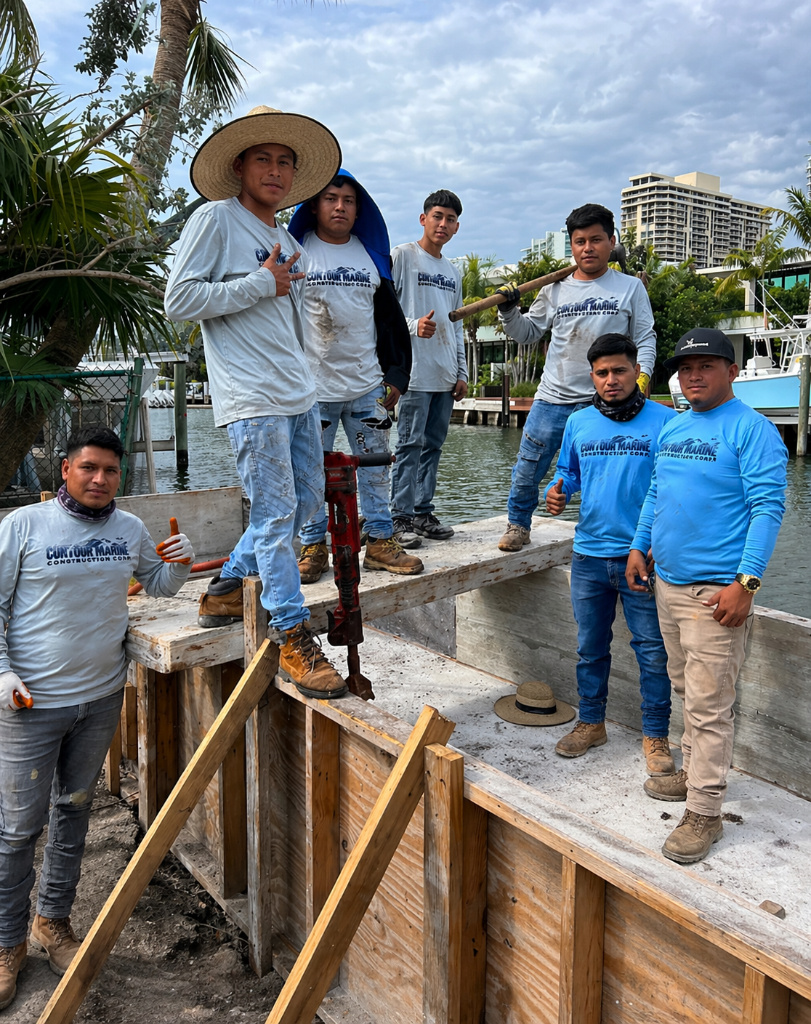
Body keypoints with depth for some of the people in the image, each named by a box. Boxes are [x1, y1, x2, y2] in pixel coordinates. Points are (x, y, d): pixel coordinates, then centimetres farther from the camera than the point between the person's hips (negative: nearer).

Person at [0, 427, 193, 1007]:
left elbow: (160, 585, 17)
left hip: (102, 696, 4)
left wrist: (180, 563, -5)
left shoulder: (130, 530, 3)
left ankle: (54, 921, 36)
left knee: (75, 808, 18)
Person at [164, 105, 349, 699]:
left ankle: (228, 588, 29)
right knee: (276, 513, -8)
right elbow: (179, 300, -13)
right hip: (252, 397, -9)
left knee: (308, 500, 13)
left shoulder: (288, 240, 19)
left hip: (299, 393, 9)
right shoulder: (215, 219, -3)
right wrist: (261, 284, -11)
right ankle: (297, 639, 1)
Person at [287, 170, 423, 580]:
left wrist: (397, 375, 9)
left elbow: (392, 320, 16)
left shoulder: (372, 255, 12)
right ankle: (313, 547, 14)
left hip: (367, 386, 3)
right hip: (313, 387, -3)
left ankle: (380, 541, 18)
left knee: (376, 468, 7)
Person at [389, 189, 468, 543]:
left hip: (446, 376, 7)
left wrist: (461, 372, 17)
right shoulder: (402, 255, 1)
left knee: (433, 445, 8)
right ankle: (402, 517, -3)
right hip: (414, 370, -7)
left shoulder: (453, 272, 22)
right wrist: (413, 324, -22)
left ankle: (423, 513, 14)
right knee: (410, 444, -8)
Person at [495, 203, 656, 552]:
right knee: (527, 470, 4)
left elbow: (645, 341, 5)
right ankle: (518, 525, 26)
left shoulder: (630, 287, 6)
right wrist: (508, 311, -1)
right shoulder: (555, 290, 10)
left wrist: (640, 380, -10)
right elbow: (528, 334, 16)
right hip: (552, 399, 2)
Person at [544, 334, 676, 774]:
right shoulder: (578, 423, 7)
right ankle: (591, 722, 33)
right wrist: (557, 493, -4)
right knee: (590, 647, 16)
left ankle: (655, 736, 21)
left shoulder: (664, 421, -6)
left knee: (653, 651, 5)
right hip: (589, 555, 4)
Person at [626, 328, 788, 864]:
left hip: (715, 591, -8)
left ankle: (704, 814, 8)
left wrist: (745, 583, -21)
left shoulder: (752, 429, -11)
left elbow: (768, 508, -16)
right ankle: (694, 773, 36)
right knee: (688, 690, 20)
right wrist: (639, 547, 14)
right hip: (667, 581, 8)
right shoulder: (673, 427, 13)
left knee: (709, 706, -3)